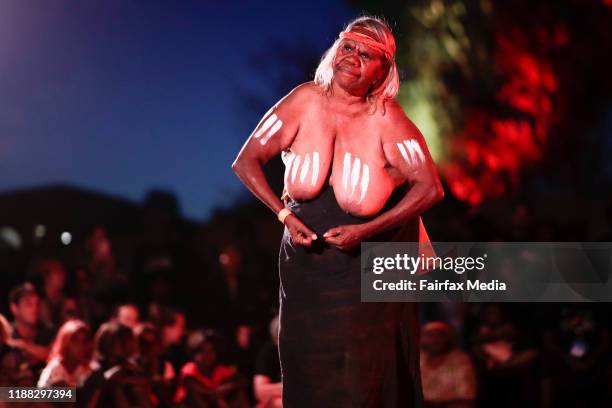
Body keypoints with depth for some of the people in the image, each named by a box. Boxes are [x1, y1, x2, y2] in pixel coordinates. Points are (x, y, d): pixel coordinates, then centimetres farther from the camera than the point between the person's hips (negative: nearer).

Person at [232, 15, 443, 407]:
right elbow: (246, 161, -6)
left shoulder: (386, 118, -16)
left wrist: (366, 231, -23)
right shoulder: (305, 102, -9)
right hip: (307, 255, 3)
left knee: (366, 372, 1)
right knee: (307, 370, 10)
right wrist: (284, 214, -17)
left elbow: (430, 187, -20)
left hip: (372, 258, -3)